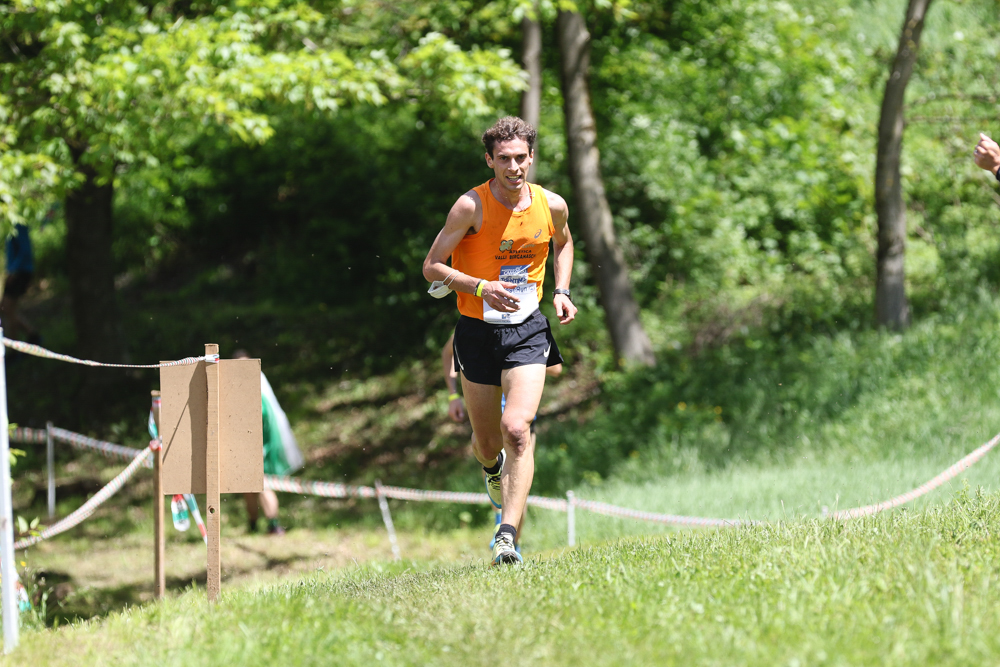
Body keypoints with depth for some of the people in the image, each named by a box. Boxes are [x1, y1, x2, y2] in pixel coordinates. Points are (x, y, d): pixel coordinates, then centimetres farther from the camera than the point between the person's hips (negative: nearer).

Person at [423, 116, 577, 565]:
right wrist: (481, 287, -24)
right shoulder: (471, 206, -13)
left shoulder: (551, 206, -2)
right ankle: (494, 469, 50)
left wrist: (561, 291, 7)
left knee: (517, 428, -19)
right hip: (477, 330, -1)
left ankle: (508, 536, -22)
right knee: (487, 441, 10)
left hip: (527, 329, 1)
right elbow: (432, 267, -10)